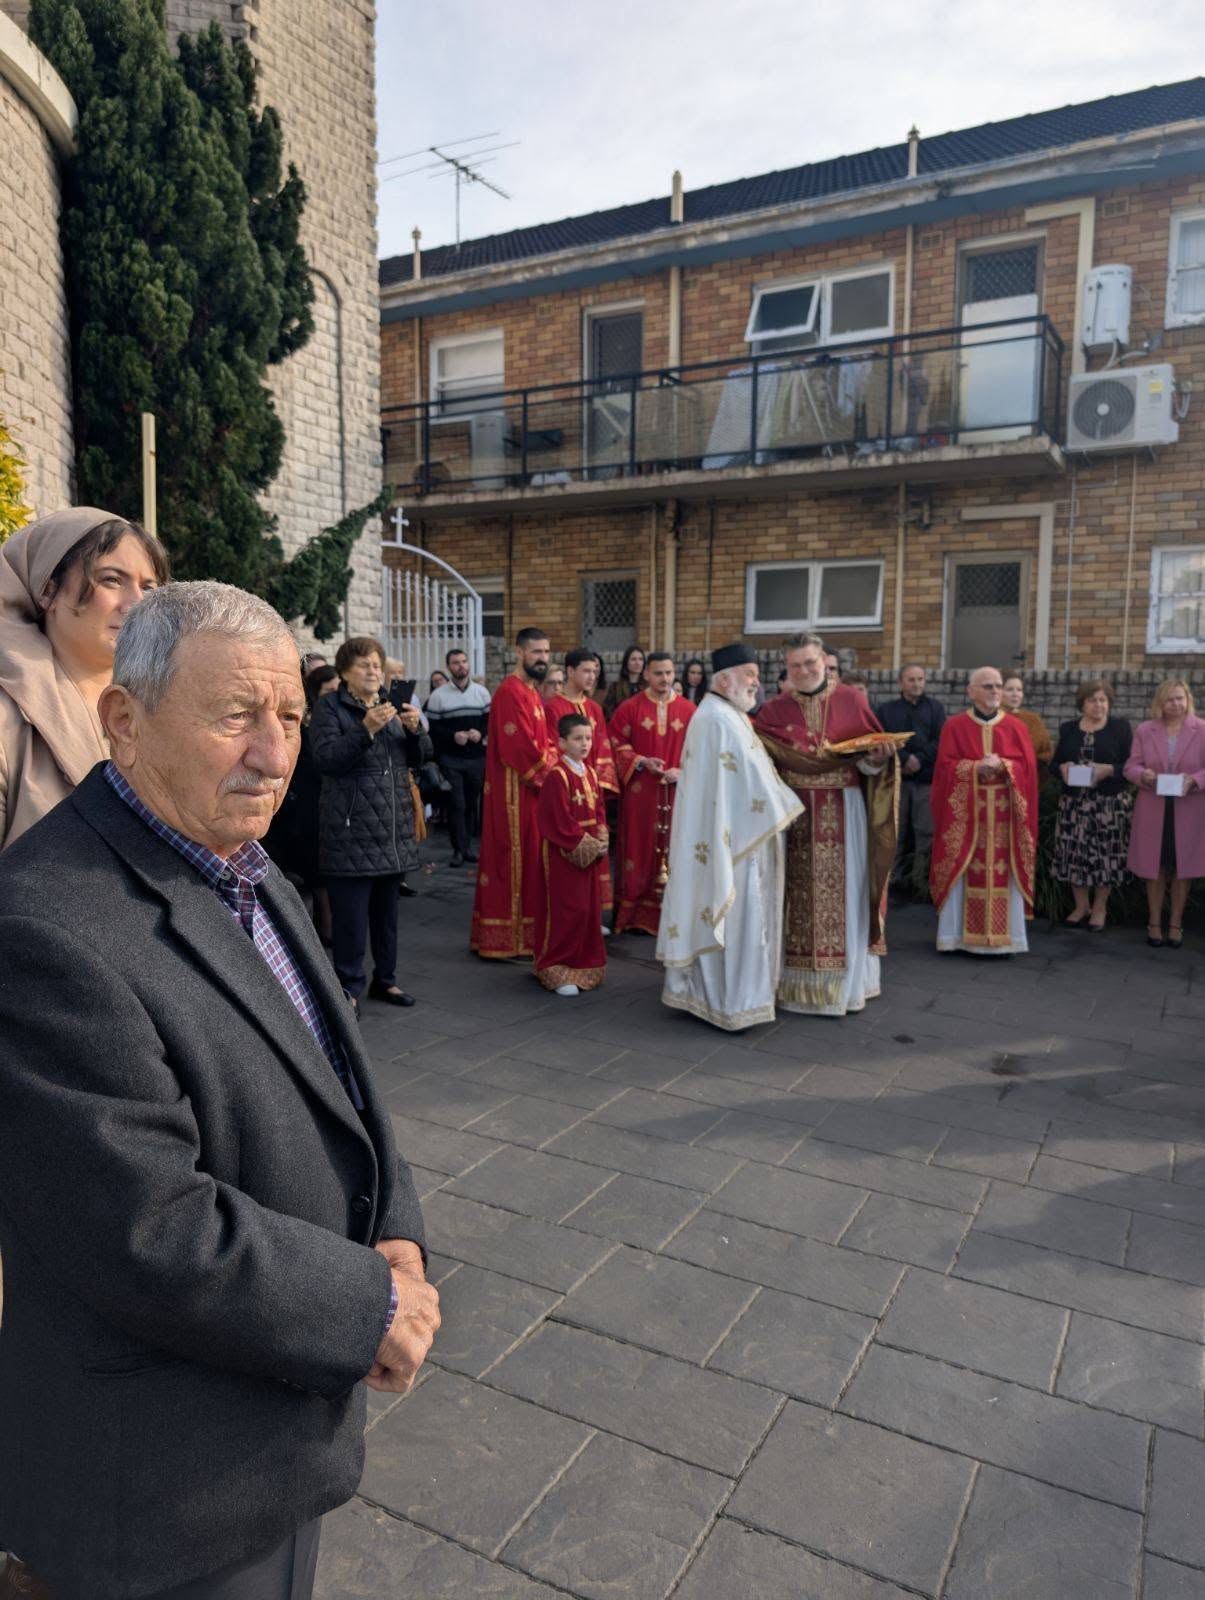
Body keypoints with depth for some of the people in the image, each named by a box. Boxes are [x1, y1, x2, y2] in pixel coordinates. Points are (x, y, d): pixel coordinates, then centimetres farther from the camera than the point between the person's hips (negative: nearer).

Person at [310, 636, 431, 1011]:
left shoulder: (390, 706, 17)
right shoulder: (329, 707, -1)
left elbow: (418, 758, 14)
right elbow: (325, 759, -14)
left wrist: (415, 729, -6)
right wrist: (366, 730, -24)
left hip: (394, 828, 6)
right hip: (351, 829, -6)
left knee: (387, 907, 12)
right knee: (350, 911, -5)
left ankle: (385, 978, 24)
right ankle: (348, 986, 6)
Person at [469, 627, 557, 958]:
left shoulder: (532, 692, 16)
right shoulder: (511, 692, -15)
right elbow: (520, 748, -22)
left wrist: (553, 770, 3)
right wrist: (548, 777, -11)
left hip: (533, 789, 10)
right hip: (515, 792, -10)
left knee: (528, 862, 13)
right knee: (513, 861, -3)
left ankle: (523, 934, 22)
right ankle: (505, 940, 5)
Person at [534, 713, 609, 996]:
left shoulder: (590, 773, 11)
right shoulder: (557, 776, -15)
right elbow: (560, 820, -19)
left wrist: (601, 840, 0)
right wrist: (583, 844, -17)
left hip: (589, 852, 8)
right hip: (563, 853, -8)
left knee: (590, 908, 12)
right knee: (567, 911, -5)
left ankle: (585, 964, 25)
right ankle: (555, 969, 5)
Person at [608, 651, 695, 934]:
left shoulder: (689, 710, 6)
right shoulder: (629, 708, 2)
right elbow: (616, 745, 1)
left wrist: (683, 771, -10)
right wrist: (642, 762, -13)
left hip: (676, 792, 2)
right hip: (640, 793, -1)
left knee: (674, 851, 3)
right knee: (640, 849, 2)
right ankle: (635, 914, 9)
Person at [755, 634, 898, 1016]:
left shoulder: (851, 700, 2)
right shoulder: (775, 709, 4)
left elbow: (873, 759, 3)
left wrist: (876, 756, -17)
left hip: (843, 815, -1)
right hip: (795, 814, 1)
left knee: (843, 893, 3)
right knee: (797, 895, 4)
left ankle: (845, 981, 15)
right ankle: (796, 980, 15)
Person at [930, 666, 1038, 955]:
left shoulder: (1016, 727, 9)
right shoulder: (954, 726, 4)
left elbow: (1028, 766, 2)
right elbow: (946, 766, -3)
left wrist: (1002, 766, -15)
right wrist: (977, 767, -16)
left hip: (1004, 812, 1)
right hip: (964, 810, -1)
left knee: (1003, 873, 1)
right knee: (964, 873, 0)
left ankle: (1005, 937, 8)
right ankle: (960, 935, 7)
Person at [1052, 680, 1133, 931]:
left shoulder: (1120, 727, 2)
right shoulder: (1068, 729, 10)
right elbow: (1055, 762, 11)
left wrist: (1108, 770, -19)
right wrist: (1063, 768, -11)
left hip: (1110, 804, -2)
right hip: (1074, 802, 2)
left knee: (1106, 853, 1)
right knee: (1075, 853, 3)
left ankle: (1099, 907, 16)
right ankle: (1081, 905, 18)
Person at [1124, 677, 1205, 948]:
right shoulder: (1144, 730, 3)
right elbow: (1131, 766, 2)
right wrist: (1143, 774, -19)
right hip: (1153, 811, 1)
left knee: (1182, 868, 7)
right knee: (1155, 868, 8)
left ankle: (1175, 924, 19)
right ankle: (1154, 923, 19)